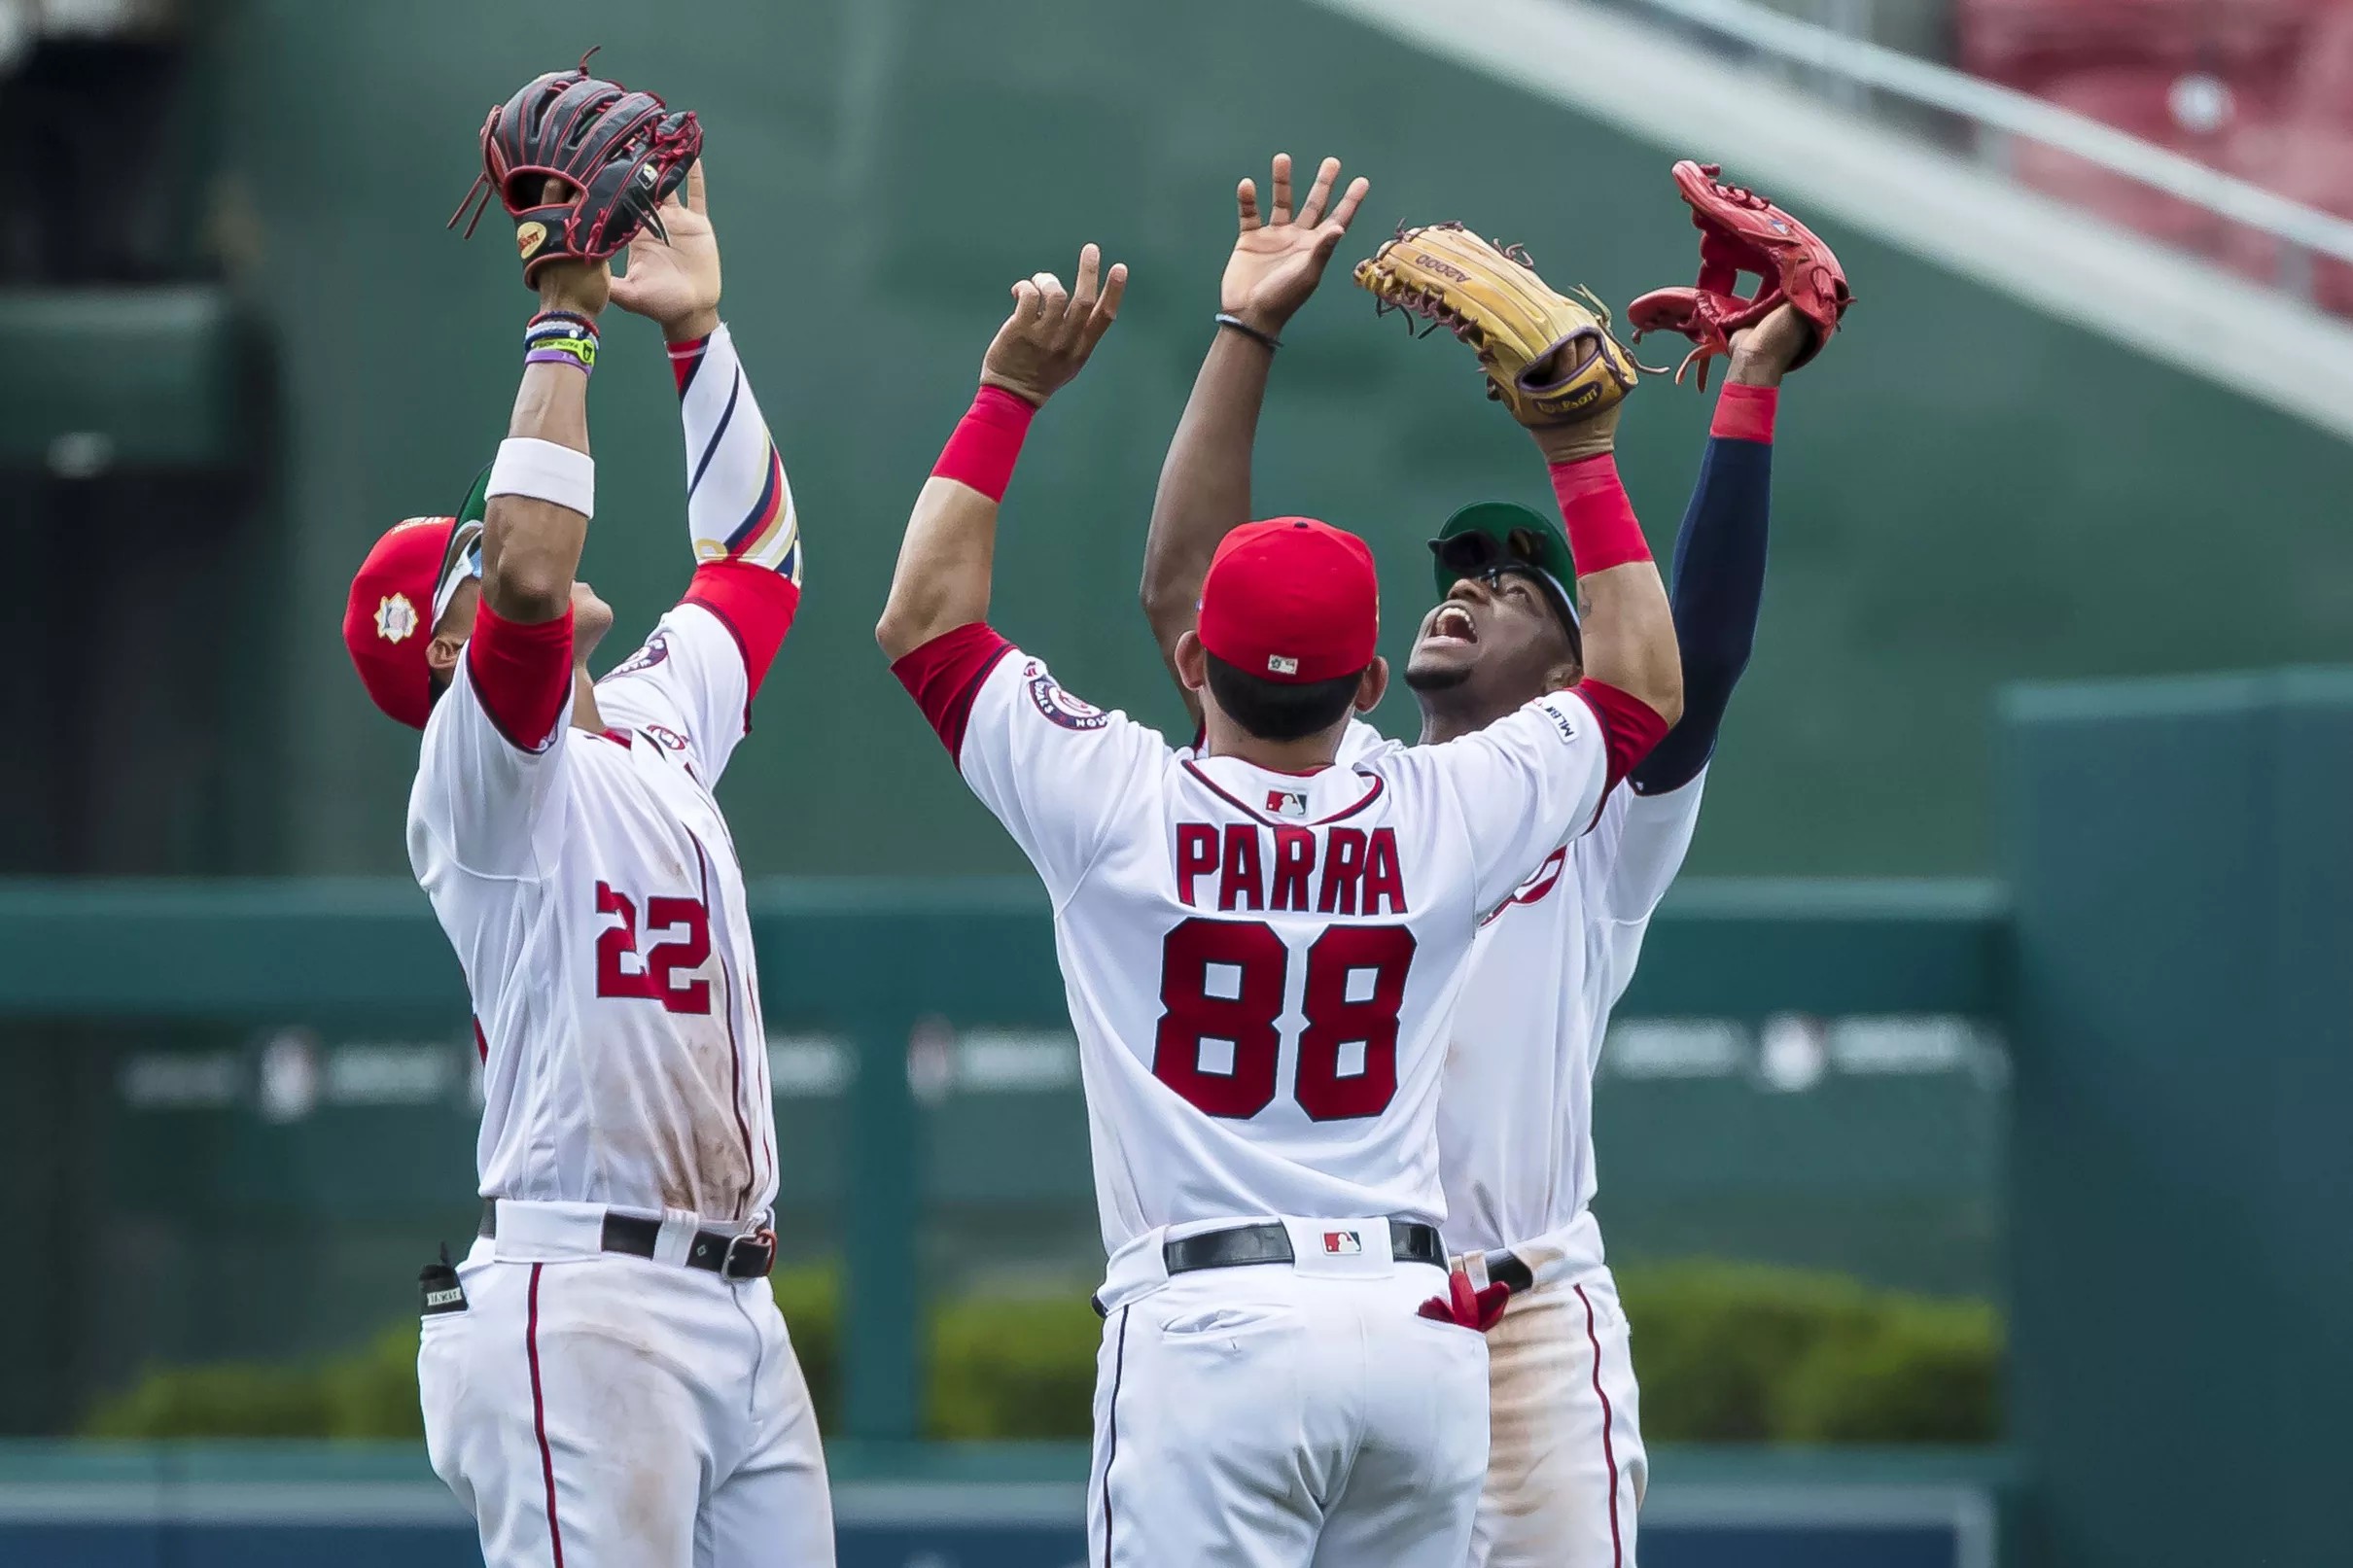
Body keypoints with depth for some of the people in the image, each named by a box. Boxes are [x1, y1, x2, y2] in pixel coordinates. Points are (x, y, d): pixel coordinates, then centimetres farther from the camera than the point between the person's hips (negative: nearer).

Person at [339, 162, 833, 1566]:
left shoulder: (658, 730, 22)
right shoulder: (484, 763, -4)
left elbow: (755, 551, 32)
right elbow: (530, 577, -22)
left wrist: (698, 329, 24)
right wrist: (564, 323, -14)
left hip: (737, 1312, 8)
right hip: (577, 1304, -8)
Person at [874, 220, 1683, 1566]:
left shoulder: (1121, 805, -1)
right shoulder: (1444, 820, 6)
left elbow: (925, 618, 10)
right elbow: (1644, 683, 21)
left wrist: (1011, 394, 14)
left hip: (1211, 1320, -3)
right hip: (1422, 1329, 4)